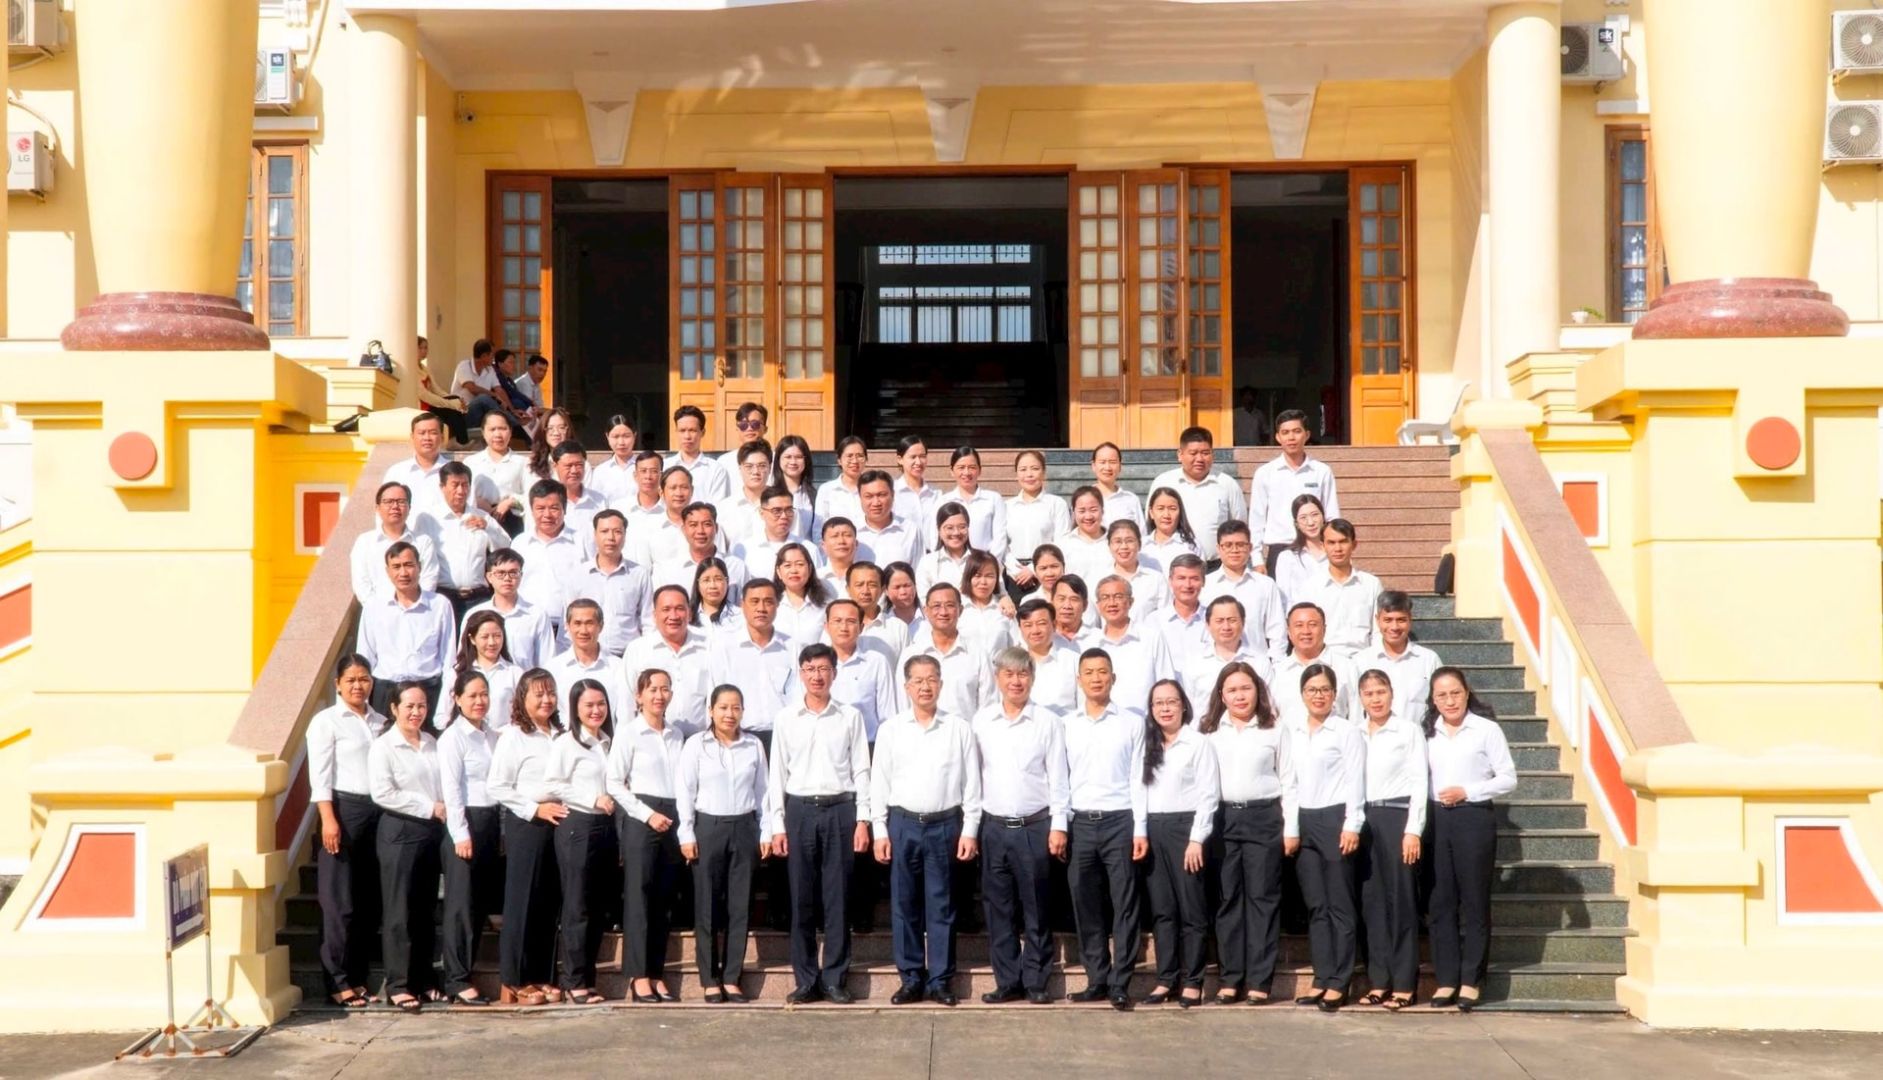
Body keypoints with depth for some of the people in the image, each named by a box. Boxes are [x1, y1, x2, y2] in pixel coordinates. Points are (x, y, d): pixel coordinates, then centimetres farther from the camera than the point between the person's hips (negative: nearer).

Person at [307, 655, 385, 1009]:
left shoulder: (381, 722, 14)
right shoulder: (326, 721, 0)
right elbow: (319, 774, -6)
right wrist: (328, 819, -15)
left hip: (378, 811, 5)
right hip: (344, 809, -5)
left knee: (370, 901, 7)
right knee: (341, 902, -4)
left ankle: (358, 978, 15)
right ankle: (338, 982, 2)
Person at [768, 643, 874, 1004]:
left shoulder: (850, 717, 4)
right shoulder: (786, 719, 6)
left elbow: (861, 771, 4)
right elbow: (777, 774, 7)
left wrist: (862, 819, -3)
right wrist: (778, 825, 2)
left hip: (839, 809, -1)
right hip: (799, 810, 1)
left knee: (837, 898, 1)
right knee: (801, 899, 2)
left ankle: (834, 979, 7)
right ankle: (806, 980, 9)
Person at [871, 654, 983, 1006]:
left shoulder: (959, 728, 2)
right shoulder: (891, 729, 5)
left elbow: (972, 782, 3)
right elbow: (879, 783, 6)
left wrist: (970, 830, -2)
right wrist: (879, 831, 1)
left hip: (945, 823, -1)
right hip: (902, 823, 1)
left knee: (941, 905, 3)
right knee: (904, 904, 4)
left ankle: (940, 980, 9)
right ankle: (911, 978, 13)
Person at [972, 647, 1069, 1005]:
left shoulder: (1048, 722, -1)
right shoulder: (981, 721, 7)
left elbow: (1058, 777, 0)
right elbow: (974, 775, 8)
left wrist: (1058, 826, -5)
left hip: (1035, 827, -3)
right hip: (994, 826, 3)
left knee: (1036, 910, 2)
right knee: (999, 909, 6)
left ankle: (1036, 981, 10)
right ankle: (1007, 981, 14)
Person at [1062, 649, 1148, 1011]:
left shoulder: (1132, 722, 3)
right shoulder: (1067, 724, 8)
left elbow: (1137, 777, 1)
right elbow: (1060, 778, 9)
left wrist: (1140, 829, -4)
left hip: (1119, 821, -2)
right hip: (1080, 822, 2)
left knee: (1124, 906, -1)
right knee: (1086, 907, 5)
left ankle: (1120, 984, 3)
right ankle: (1097, 980, 13)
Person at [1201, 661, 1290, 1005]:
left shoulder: (1275, 730, 6)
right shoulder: (1208, 731, 8)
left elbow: (1288, 780, 6)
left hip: (1264, 817, -1)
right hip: (1222, 819, 1)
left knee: (1262, 897, -1)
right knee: (1227, 899, 3)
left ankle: (1259, 980, 1)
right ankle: (1231, 979, 6)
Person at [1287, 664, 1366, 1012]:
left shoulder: (1347, 731, -2)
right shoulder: (1293, 734, 13)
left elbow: (1355, 780, -6)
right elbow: (1290, 782, 13)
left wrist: (1352, 825, -12)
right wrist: (1290, 828, 9)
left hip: (1335, 819, -5)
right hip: (1304, 822, 5)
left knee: (1339, 904, -2)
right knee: (1315, 905, 7)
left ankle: (1338, 982, 1)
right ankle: (1322, 978, 10)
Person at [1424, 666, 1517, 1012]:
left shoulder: (1486, 729, -2)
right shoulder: (1428, 733, 10)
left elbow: (1508, 778, -2)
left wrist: (1467, 792, -11)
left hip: (1474, 818, -4)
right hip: (1436, 819, 4)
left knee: (1474, 900, 1)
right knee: (1441, 901, 4)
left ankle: (1471, 980, 7)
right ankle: (1445, 978, 9)